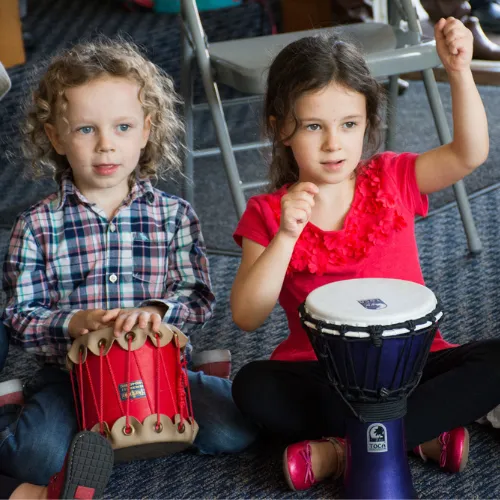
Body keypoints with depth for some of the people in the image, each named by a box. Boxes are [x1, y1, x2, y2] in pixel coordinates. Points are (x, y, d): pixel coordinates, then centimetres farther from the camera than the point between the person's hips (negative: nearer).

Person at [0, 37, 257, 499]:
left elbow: (198, 298, -1)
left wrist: (156, 312, -22)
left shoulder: (174, 215, 3)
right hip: (70, 371, -4)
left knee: (235, 430, -16)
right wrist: (72, 323, -22)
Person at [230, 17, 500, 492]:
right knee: (252, 386, -30)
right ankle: (423, 434, -24)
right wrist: (286, 236, -25)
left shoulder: (391, 181, 2)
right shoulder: (268, 214, -3)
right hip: (322, 376, -1)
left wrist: (459, 72, -25)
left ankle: (343, 448, -25)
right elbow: (247, 317, -13)